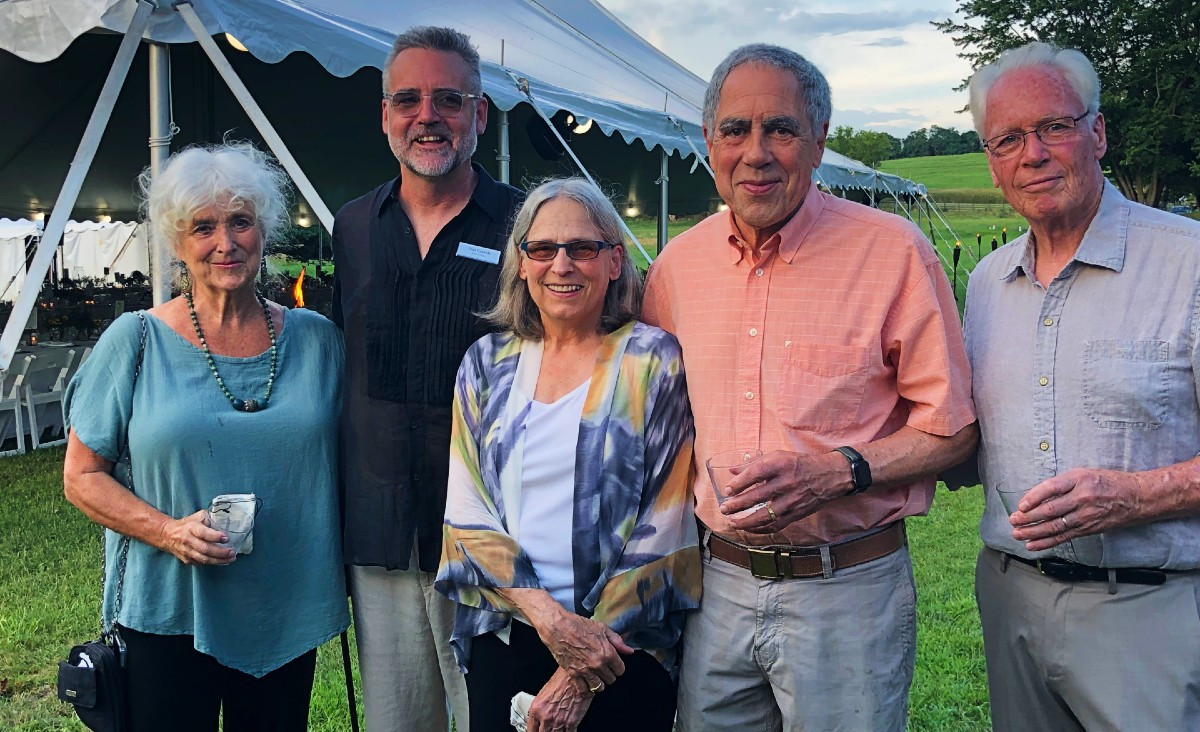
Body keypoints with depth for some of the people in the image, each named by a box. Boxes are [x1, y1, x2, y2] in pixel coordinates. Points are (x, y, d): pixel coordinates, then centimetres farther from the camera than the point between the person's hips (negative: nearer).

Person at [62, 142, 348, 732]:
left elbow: (339, 466, 10)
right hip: (170, 617, -2)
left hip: (288, 616, 2)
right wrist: (169, 531, -17)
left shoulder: (314, 338, 3)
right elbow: (82, 477, -1)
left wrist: (342, 574, 1)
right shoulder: (135, 341, -3)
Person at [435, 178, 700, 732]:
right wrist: (548, 616, -14)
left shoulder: (652, 362, -6)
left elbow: (662, 530, -8)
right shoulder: (486, 364, 3)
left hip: (621, 645, -2)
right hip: (503, 638, 3)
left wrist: (581, 677, -10)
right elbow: (465, 512, 0)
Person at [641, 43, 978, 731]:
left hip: (848, 591, -3)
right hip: (717, 584, 4)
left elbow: (952, 427, -5)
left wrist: (839, 470, -22)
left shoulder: (893, 251, -10)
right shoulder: (678, 262, 3)